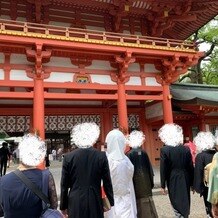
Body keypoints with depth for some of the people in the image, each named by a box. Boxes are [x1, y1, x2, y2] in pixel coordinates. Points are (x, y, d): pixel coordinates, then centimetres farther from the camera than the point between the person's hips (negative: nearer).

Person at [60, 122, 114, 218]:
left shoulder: (68, 157, -6)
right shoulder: (101, 156, -8)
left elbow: (64, 185, -1)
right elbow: (107, 183, -3)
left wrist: (63, 206, 9)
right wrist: (111, 203, 9)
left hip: (75, 203, 1)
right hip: (95, 202, 0)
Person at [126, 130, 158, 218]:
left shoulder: (129, 154, -12)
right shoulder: (144, 153, -3)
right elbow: (149, 168, 3)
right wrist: (151, 182, 13)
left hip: (135, 181, -3)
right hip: (146, 180, 3)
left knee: (137, 198, 5)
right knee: (146, 196, 13)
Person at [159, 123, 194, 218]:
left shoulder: (164, 150, -13)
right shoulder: (186, 149, -3)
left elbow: (163, 169, -11)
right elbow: (191, 167, 2)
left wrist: (163, 185, -2)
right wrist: (192, 183, 12)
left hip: (173, 180, -3)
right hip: (185, 179, 4)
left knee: (177, 203, 9)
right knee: (185, 202, 19)